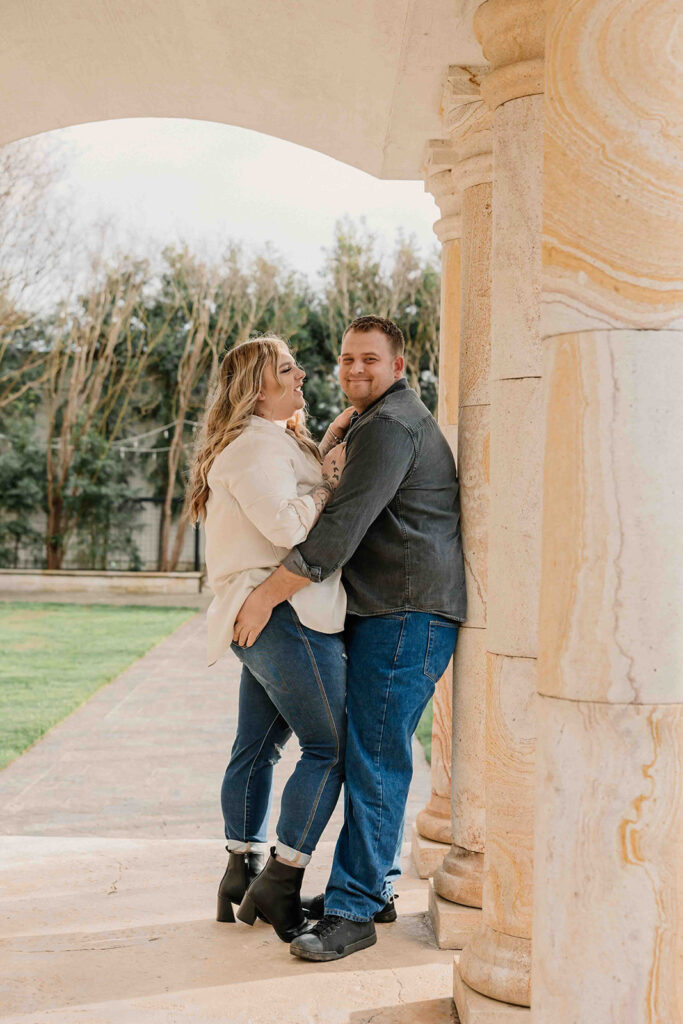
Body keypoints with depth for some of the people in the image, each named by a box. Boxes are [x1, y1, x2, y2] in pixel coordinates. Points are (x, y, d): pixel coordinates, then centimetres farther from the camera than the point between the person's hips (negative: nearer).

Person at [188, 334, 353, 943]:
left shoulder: (277, 440, 22)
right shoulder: (254, 445, -13)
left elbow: (298, 497, 24)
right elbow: (287, 525, -22)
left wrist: (326, 449, 14)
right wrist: (329, 481, -11)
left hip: (263, 620, 11)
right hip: (285, 614, -11)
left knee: (257, 748, 14)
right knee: (330, 746, -8)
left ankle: (241, 876, 22)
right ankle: (281, 883, -6)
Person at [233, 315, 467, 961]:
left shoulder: (388, 427, -13)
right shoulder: (385, 420, 23)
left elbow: (343, 526, -21)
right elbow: (351, 513, 36)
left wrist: (267, 595, -18)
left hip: (408, 613, -11)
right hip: (389, 612, 11)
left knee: (373, 757, -11)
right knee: (374, 752, 14)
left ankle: (353, 912, -9)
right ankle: (374, 886, 23)